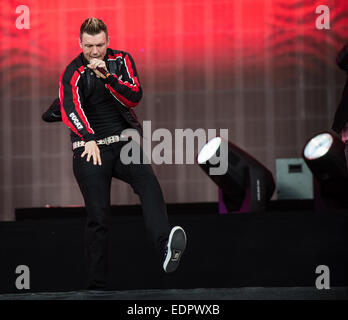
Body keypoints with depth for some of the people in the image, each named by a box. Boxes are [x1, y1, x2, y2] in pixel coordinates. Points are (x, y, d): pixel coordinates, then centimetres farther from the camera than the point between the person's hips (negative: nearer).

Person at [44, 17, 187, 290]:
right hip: (90, 148, -1)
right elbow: (71, 107, -23)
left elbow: (135, 97, -6)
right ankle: (97, 286, 1)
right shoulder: (73, 73, -5)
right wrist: (88, 139, -41)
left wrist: (107, 77, -22)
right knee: (98, 217, -6)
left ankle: (166, 247, -50)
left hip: (124, 143, 2)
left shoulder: (121, 60, 5)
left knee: (148, 182, -28)